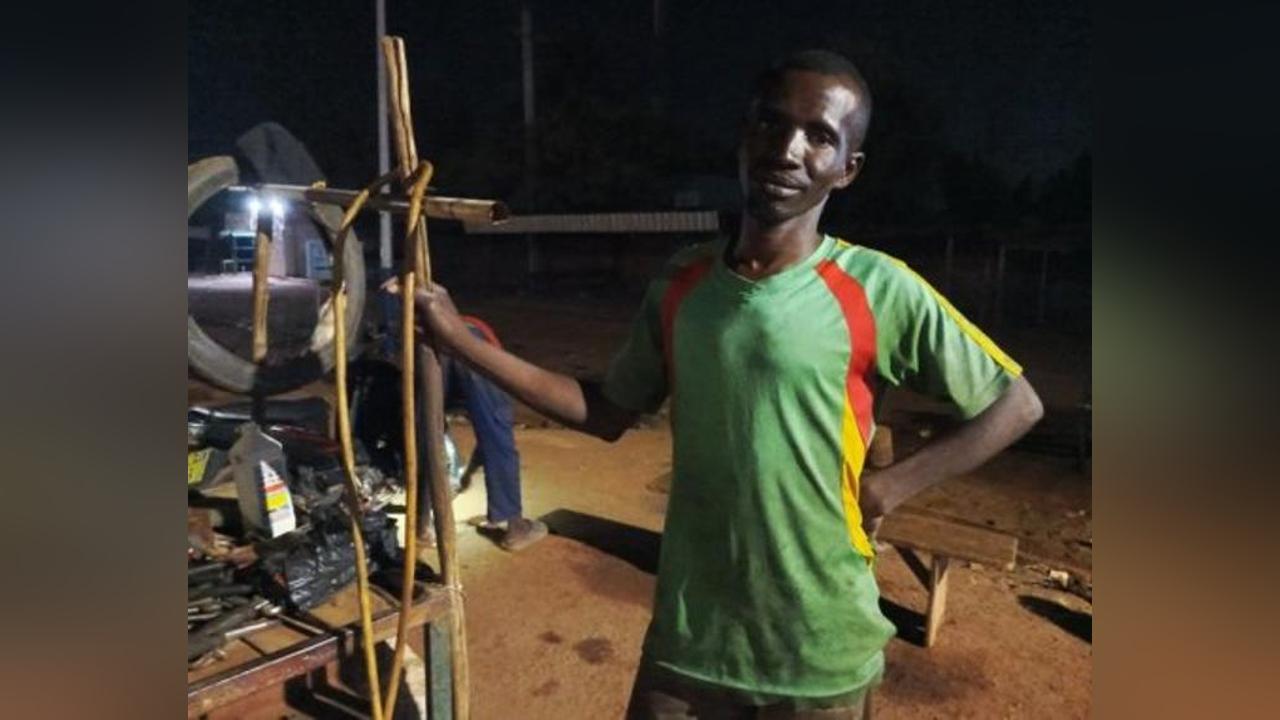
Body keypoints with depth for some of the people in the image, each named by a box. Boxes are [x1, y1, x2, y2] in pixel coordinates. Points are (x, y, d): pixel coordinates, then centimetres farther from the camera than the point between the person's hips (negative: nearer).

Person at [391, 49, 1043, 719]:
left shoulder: (877, 291, -15)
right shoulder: (681, 283, -3)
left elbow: (1016, 402, -5)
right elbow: (607, 412, 5)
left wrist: (890, 486, -13)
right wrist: (461, 339, 0)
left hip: (820, 654, -2)